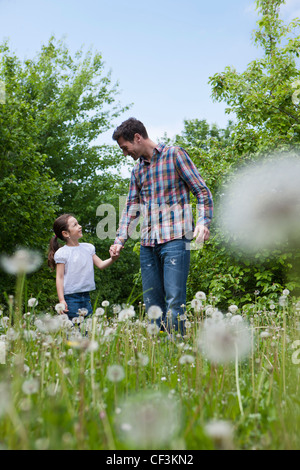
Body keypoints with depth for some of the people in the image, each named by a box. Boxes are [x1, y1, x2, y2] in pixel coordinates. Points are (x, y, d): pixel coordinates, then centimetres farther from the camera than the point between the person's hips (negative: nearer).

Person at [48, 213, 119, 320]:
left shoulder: (88, 247, 10)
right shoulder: (62, 253, -7)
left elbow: (100, 265, 12)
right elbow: (59, 277, -8)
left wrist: (112, 259, -8)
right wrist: (61, 300, -15)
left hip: (86, 296, 6)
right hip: (71, 298, -5)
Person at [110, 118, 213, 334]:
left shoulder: (174, 155, 3)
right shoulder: (137, 170, 21)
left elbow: (203, 192, 0)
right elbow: (131, 208, 21)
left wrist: (203, 222, -16)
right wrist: (120, 239, 7)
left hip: (175, 239, -6)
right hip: (148, 243, 6)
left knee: (174, 299, -11)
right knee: (151, 303, 6)